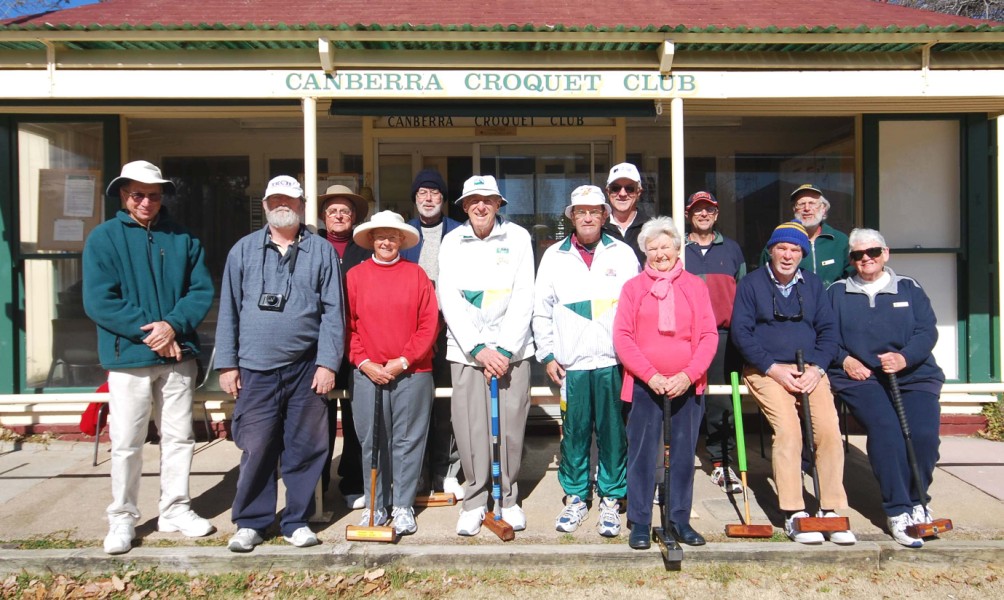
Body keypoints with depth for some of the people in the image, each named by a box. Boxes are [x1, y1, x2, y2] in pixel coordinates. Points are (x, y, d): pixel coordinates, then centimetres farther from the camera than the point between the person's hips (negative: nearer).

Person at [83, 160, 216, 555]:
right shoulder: (103, 238, -1)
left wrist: (173, 324, -15)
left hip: (178, 355, 3)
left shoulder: (182, 239, 7)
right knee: (126, 443, 4)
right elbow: (98, 302, -9)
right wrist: (148, 331, -15)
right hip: (128, 357, -2)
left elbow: (202, 290, 1)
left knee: (179, 437, 11)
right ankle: (122, 518, 21)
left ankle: (175, 509, 25)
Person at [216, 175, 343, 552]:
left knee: (305, 448, 6)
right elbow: (229, 310, 9)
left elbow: (332, 311, 2)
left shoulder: (322, 251, 6)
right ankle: (250, 522, 21)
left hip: (307, 369, 0)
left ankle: (297, 521, 20)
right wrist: (226, 364, 4)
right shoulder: (243, 250, 10)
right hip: (255, 369, 1)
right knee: (255, 449, 4)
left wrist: (327, 363, -6)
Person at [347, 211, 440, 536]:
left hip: (412, 373, -1)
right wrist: (364, 362, -7)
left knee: (408, 441, 5)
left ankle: (403, 506, 18)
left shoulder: (416, 274, 3)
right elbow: (347, 326, 4)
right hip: (367, 374, 1)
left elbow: (429, 324, -2)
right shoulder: (355, 276, 6)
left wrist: (404, 361, -9)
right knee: (371, 442, 8)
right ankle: (375, 506, 22)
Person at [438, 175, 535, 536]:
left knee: (511, 426, 2)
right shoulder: (452, 242, 5)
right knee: (469, 428, -1)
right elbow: (449, 301, -2)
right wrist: (478, 348, -10)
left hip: (512, 347, 0)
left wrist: (505, 349, -10)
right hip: (465, 348, 1)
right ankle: (475, 500, 17)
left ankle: (509, 498, 20)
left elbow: (523, 298, -2)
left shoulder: (518, 238, 3)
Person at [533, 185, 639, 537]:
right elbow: (541, 312, 11)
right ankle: (576, 497, 21)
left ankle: (611, 499, 19)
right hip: (571, 363, 1)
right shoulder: (554, 256, 9)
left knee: (614, 432, 4)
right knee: (574, 432, 5)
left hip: (614, 361, 0)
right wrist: (548, 355, 4)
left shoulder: (623, 254, 7)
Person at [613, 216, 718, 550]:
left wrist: (688, 375, -10)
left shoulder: (695, 286, 9)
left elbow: (709, 335, 3)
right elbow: (622, 337, -1)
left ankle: (680, 521, 21)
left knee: (684, 453, 8)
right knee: (642, 453, 1)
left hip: (688, 384, 2)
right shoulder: (633, 287, 5)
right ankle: (640, 523, 12)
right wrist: (650, 375, -12)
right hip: (644, 384, -1)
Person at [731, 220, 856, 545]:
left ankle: (831, 510, -7)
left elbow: (829, 330, 10)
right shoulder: (751, 284, 4)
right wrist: (774, 369, -11)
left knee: (829, 429, -18)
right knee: (787, 428, -23)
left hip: (810, 370, 3)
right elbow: (741, 332, -3)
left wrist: (816, 369, -6)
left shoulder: (813, 284, 15)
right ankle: (794, 513, -15)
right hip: (766, 371, -3)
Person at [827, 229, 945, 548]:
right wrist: (844, 359, -8)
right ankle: (897, 511, -16)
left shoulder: (909, 288, 15)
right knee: (885, 428, -28)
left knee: (924, 432, -22)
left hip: (913, 375, 2)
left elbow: (928, 331, 5)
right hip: (860, 377, -1)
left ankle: (916, 501, 5)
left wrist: (905, 358, -13)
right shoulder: (837, 292, 14)